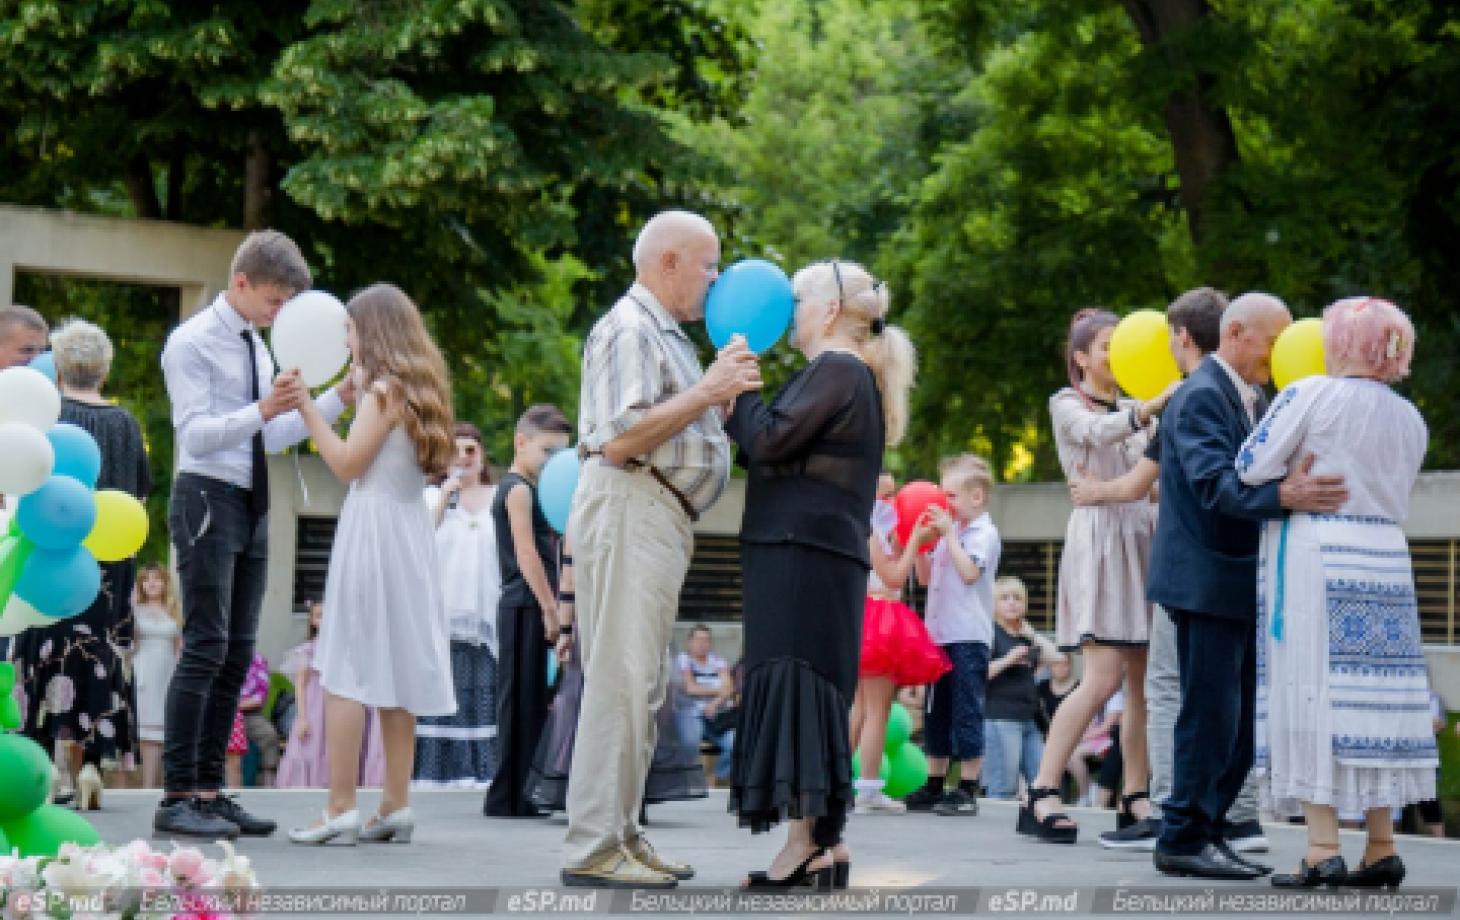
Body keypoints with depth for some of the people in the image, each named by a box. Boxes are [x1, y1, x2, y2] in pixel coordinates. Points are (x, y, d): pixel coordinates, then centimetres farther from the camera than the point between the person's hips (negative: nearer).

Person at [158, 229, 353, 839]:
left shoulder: (256, 348, 16)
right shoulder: (192, 343, -9)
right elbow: (195, 435, -18)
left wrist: (338, 399, 9)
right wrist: (263, 410, -31)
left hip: (251, 506, 9)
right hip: (207, 499, -9)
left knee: (237, 654, 7)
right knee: (206, 649, -13)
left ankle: (209, 790, 11)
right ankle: (177, 798, -11)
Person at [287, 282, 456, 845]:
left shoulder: (385, 388, -8)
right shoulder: (415, 388, 15)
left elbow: (347, 463, -10)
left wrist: (307, 407, -8)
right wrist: (356, 390, 25)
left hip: (372, 529, -9)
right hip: (410, 539, 9)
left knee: (346, 672, -9)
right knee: (395, 674, 9)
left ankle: (341, 810, -13)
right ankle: (395, 808, 9)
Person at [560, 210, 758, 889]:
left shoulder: (666, 335, 22)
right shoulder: (629, 330, -9)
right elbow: (620, 440, -20)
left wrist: (724, 392, 14)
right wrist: (708, 391, -19)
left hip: (659, 521, 11)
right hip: (629, 509, -11)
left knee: (642, 685, 11)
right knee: (621, 679, -13)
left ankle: (621, 834, 15)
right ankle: (593, 849, -14)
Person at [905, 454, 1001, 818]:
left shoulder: (984, 533, -6)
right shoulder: (947, 532, 16)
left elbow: (969, 572, -20)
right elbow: (925, 576, 18)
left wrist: (949, 534, -16)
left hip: (969, 636, -8)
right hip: (940, 634, 8)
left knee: (966, 711, -7)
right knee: (937, 710, 12)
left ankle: (968, 789, -5)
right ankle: (935, 785, 19)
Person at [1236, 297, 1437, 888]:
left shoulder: (1312, 396, -6)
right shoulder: (1410, 419, 12)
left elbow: (1251, 467, -8)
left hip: (1315, 556, -6)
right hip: (1385, 559, 6)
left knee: (1311, 696, -5)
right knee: (1372, 700, 8)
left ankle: (1323, 851, -9)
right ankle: (1382, 850, 8)